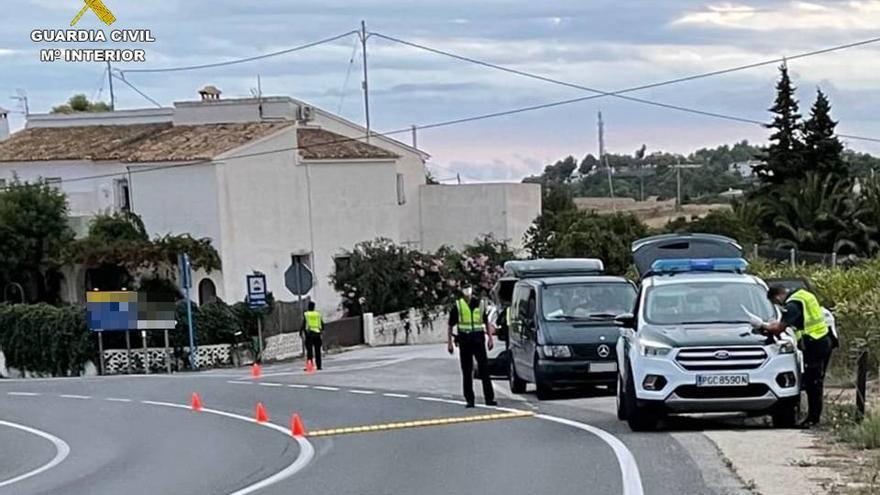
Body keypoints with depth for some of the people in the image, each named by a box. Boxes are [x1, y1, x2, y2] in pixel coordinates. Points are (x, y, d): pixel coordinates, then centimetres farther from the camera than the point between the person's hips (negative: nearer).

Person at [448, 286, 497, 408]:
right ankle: (469, 399, 9)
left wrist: (490, 338, 11)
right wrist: (449, 342, 0)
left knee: (484, 369, 0)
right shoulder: (457, 306, 1)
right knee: (467, 372, 3)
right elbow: (451, 326, 4)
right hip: (464, 341, -2)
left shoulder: (480, 304, 9)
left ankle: (489, 398, 4)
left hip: (478, 339, 2)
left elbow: (486, 322, 18)